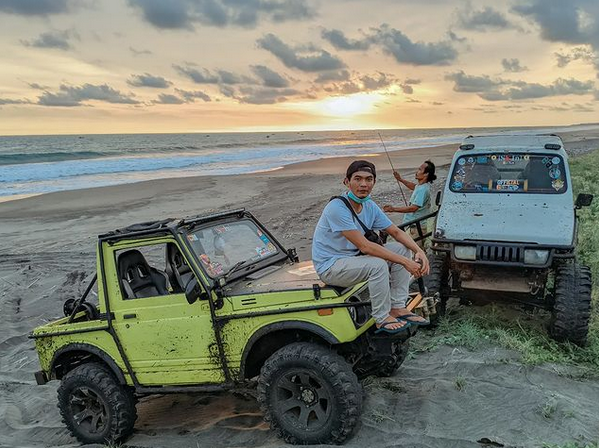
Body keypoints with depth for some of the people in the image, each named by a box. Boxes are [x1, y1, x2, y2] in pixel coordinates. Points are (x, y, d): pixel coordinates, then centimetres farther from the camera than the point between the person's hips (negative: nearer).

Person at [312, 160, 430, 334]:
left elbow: (396, 232, 6)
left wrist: (419, 251, -14)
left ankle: (398, 308, 0)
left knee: (402, 248, -2)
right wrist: (405, 262, -28)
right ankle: (382, 319, -12)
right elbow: (364, 246, -29)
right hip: (330, 266, -8)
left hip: (353, 257, 9)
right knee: (377, 264, -31)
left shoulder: (370, 206, 1)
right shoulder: (337, 208, -25)